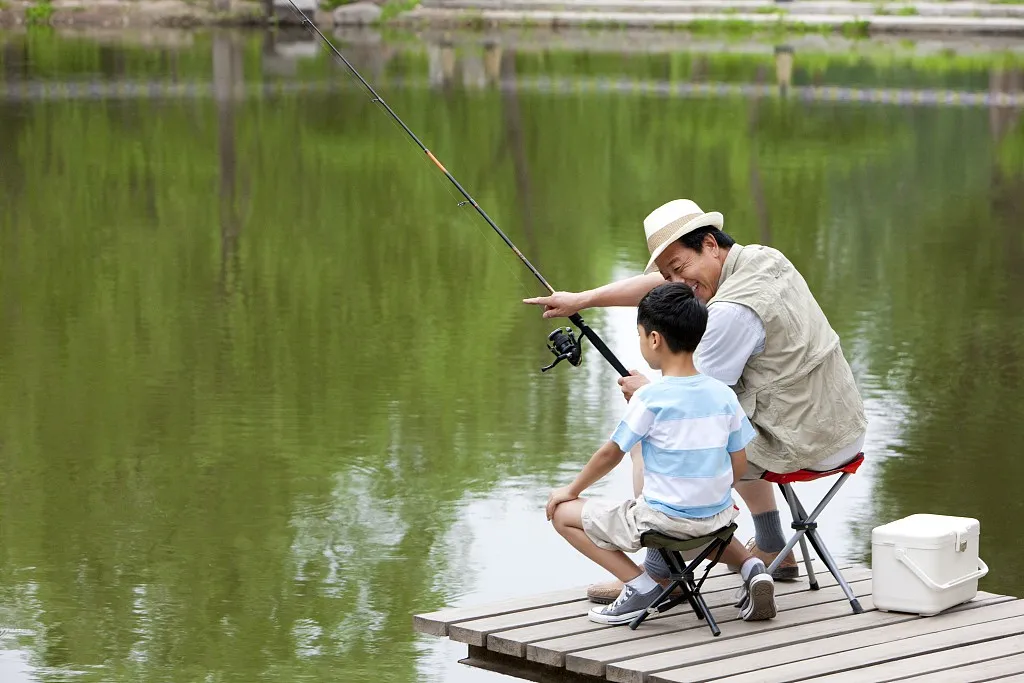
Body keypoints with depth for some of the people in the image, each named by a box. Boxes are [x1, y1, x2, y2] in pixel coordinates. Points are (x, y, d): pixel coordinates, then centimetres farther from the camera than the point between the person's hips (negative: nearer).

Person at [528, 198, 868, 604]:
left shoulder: (732, 310, -21)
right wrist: (581, 300, 15)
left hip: (801, 445, -9)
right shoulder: (761, 258, 7)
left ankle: (659, 572, 6)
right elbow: (653, 285, 14)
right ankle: (772, 550, 40)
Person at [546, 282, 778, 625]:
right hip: (717, 517, 6)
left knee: (563, 512, 7)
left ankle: (639, 584, -6)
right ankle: (751, 567, 12)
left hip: (663, 520, -6)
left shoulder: (649, 398, -15)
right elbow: (739, 464, 5)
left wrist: (573, 489, 10)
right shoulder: (723, 394, 0)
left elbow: (611, 453, -6)